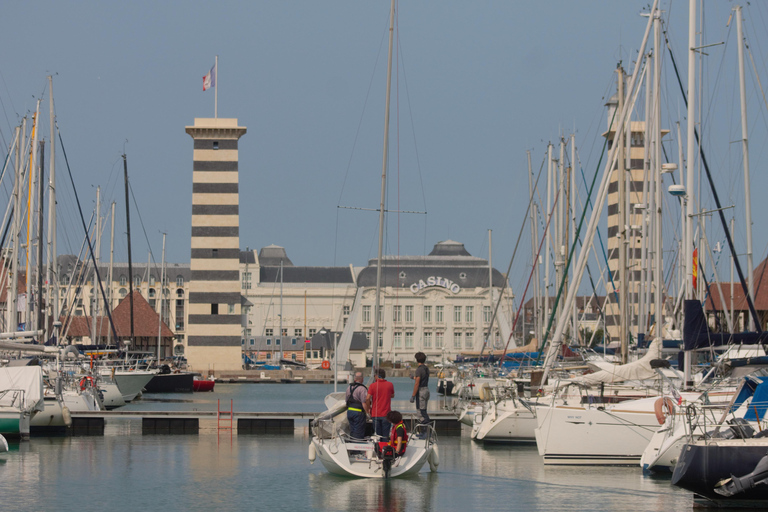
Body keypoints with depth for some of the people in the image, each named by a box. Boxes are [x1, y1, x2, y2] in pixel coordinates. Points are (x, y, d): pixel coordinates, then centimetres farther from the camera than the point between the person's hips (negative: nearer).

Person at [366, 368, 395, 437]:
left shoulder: (373, 386, -6)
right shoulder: (390, 385, -1)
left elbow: (367, 399, -12)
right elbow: (392, 396, 15)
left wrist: (369, 408, 3)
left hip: (375, 414, 0)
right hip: (386, 414, 0)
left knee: (377, 435, 6)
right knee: (386, 435, 3)